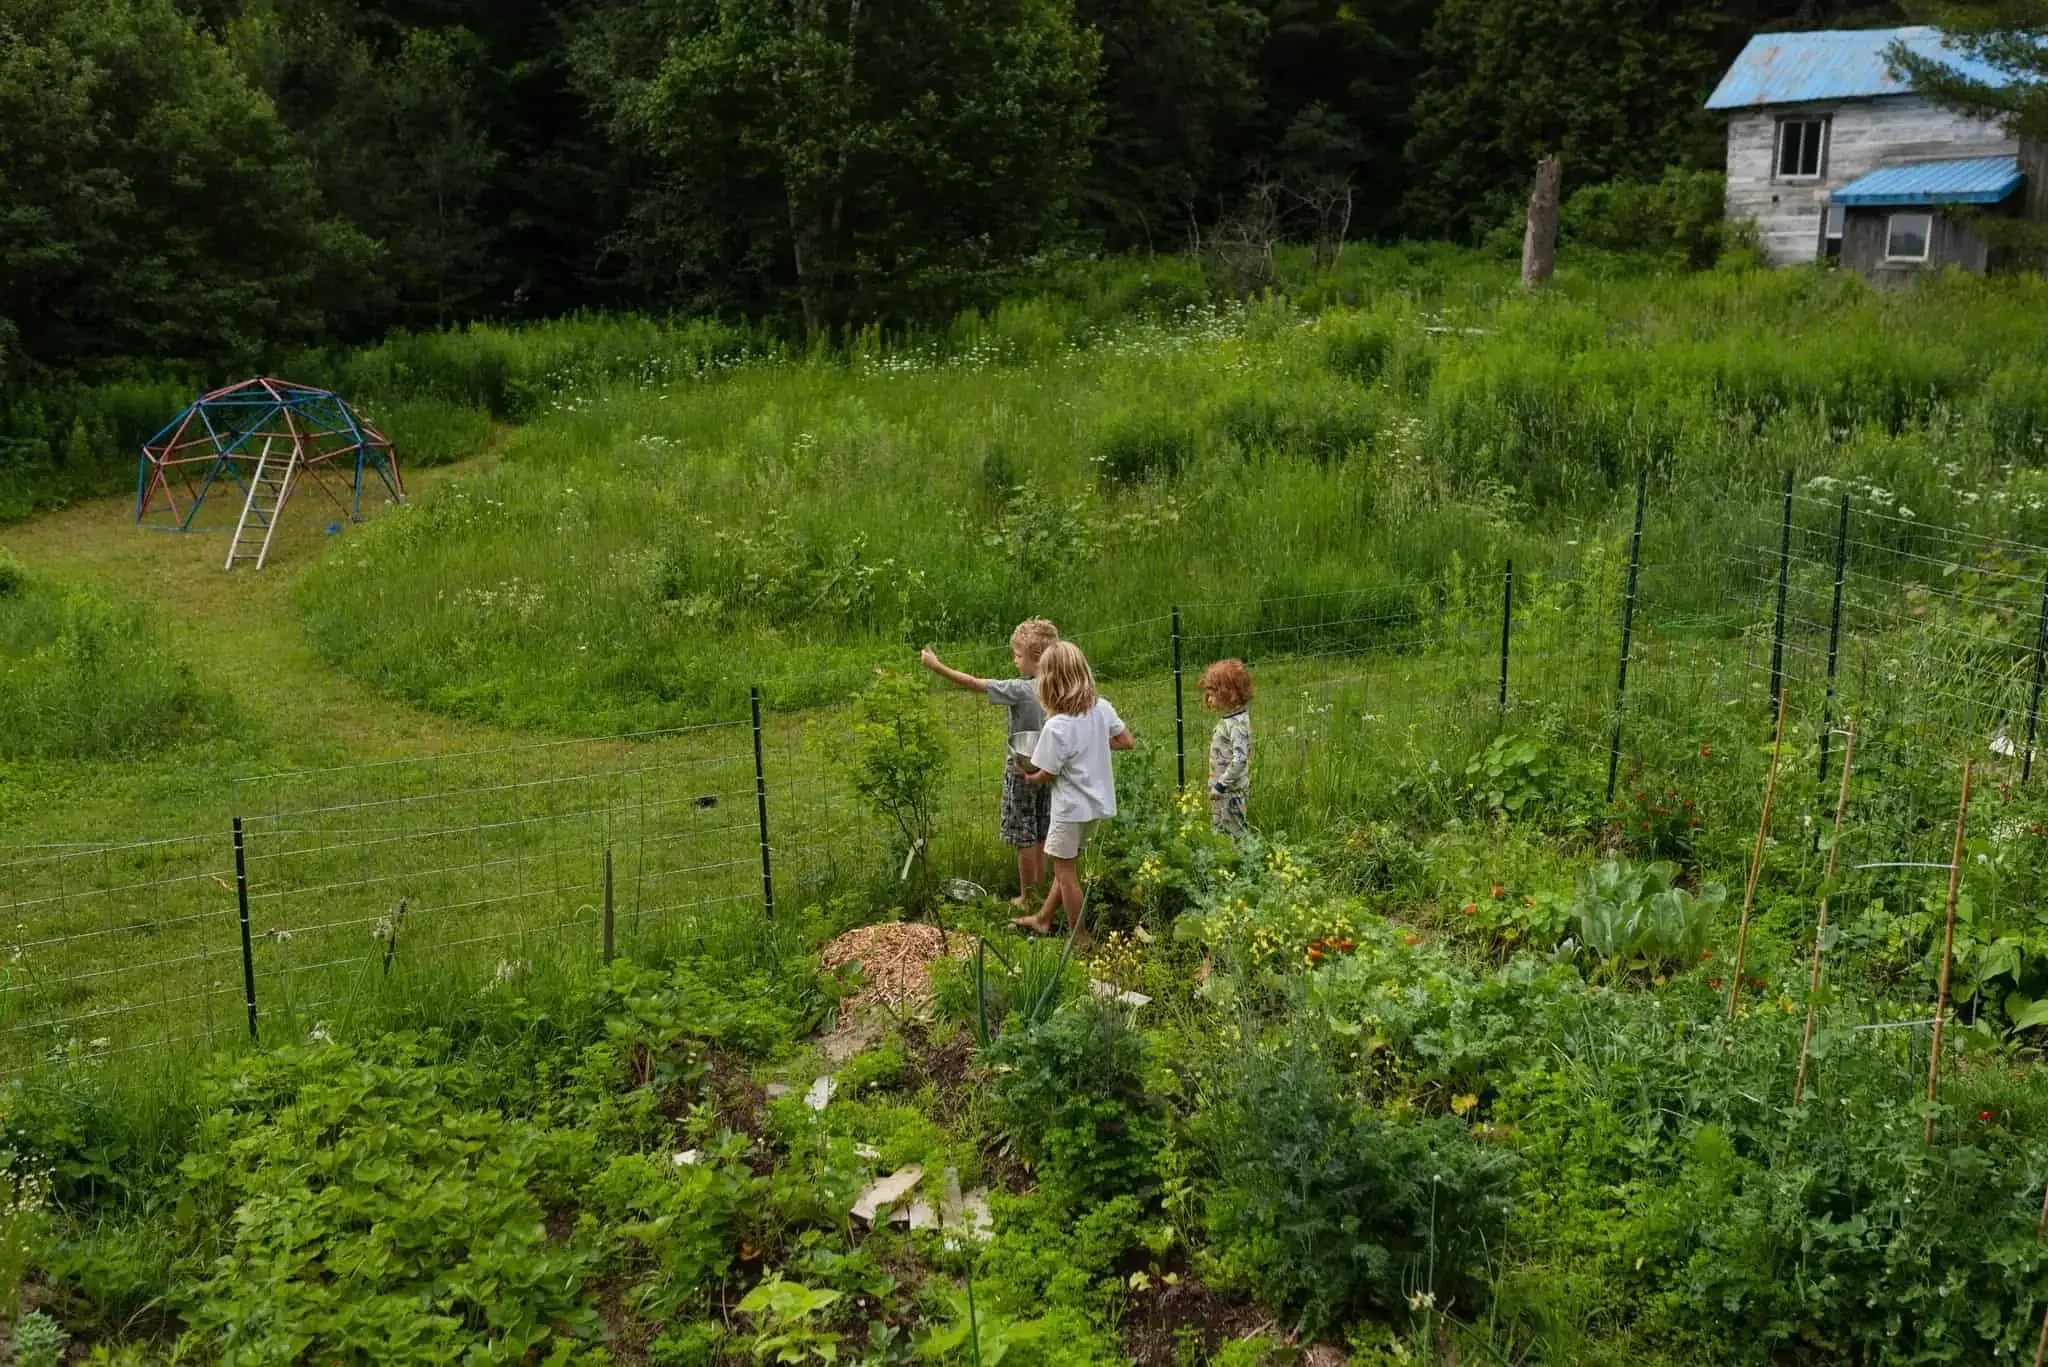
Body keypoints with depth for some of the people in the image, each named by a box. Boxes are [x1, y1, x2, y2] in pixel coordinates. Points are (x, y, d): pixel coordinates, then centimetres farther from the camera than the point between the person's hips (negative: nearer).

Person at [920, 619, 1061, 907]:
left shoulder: (1020, 690, -24)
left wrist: (937, 666, -16)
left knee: (1025, 840, 6)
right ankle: (1038, 891, 29)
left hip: (1022, 773, -6)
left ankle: (1026, 898, 17)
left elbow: (974, 684, -22)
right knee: (1041, 838, 17)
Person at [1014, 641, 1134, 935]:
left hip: (1072, 806, -8)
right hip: (1095, 800, 8)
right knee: (1067, 865, 22)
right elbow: (1127, 741, 4)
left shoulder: (1056, 727, -26)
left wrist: (1029, 776, 4)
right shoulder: (1102, 707, -7)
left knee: (1065, 871, 10)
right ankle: (1043, 919, 38)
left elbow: (1047, 775, -17)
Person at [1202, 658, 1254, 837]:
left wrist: (1221, 785, -24)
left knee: (1235, 835, -1)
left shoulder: (1238, 723, -21)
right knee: (1218, 831, 17)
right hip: (1221, 790, 10)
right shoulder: (1229, 719, 8)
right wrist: (1215, 785, 16)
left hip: (1231, 791, -10)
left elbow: (1240, 759, -28)